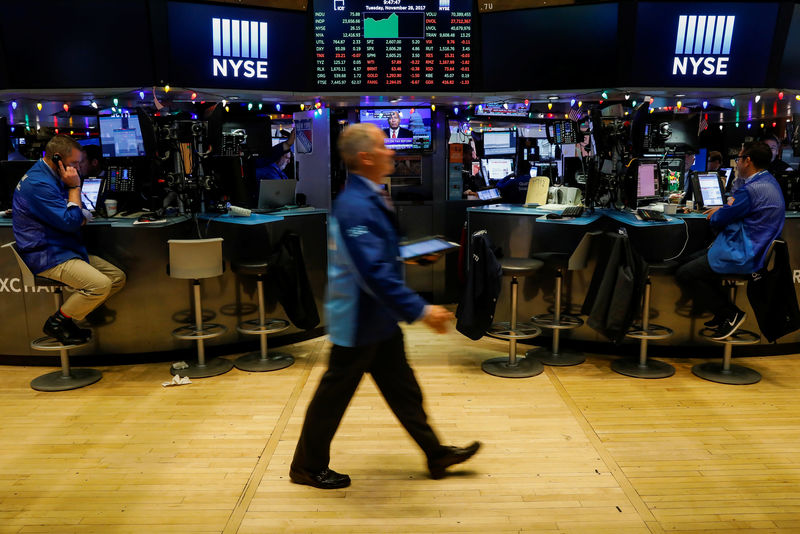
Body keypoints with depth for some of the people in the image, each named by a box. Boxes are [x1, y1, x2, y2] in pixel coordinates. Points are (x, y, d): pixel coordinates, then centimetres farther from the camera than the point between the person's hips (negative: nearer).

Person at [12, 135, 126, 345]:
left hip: (63, 250, 11)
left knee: (117, 277, 2)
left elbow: (73, 218, 22)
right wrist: (74, 187, -14)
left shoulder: (49, 177, 13)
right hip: (46, 256, -11)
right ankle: (56, 323, -6)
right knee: (101, 284, -28)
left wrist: (79, 216, -3)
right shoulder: (38, 184, -21)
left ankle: (76, 310, 9)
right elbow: (71, 223, -23)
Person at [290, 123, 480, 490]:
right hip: (358, 320, -10)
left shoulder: (368, 198, 5)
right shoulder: (356, 206, -26)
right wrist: (421, 311, -29)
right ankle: (307, 467, 28)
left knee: (403, 389, 18)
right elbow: (375, 273, -31)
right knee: (334, 394, 8)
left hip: (378, 318, 10)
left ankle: (437, 455, 32)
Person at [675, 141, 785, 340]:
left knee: (684, 274, -13)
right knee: (695, 258, 21)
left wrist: (716, 214, 7)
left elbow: (717, 221, -15)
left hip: (742, 256, -11)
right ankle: (723, 311, 20)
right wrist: (722, 209, 7)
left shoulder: (752, 189, -24)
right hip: (755, 248, 11)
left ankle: (731, 314, -1)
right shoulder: (768, 180, 10)